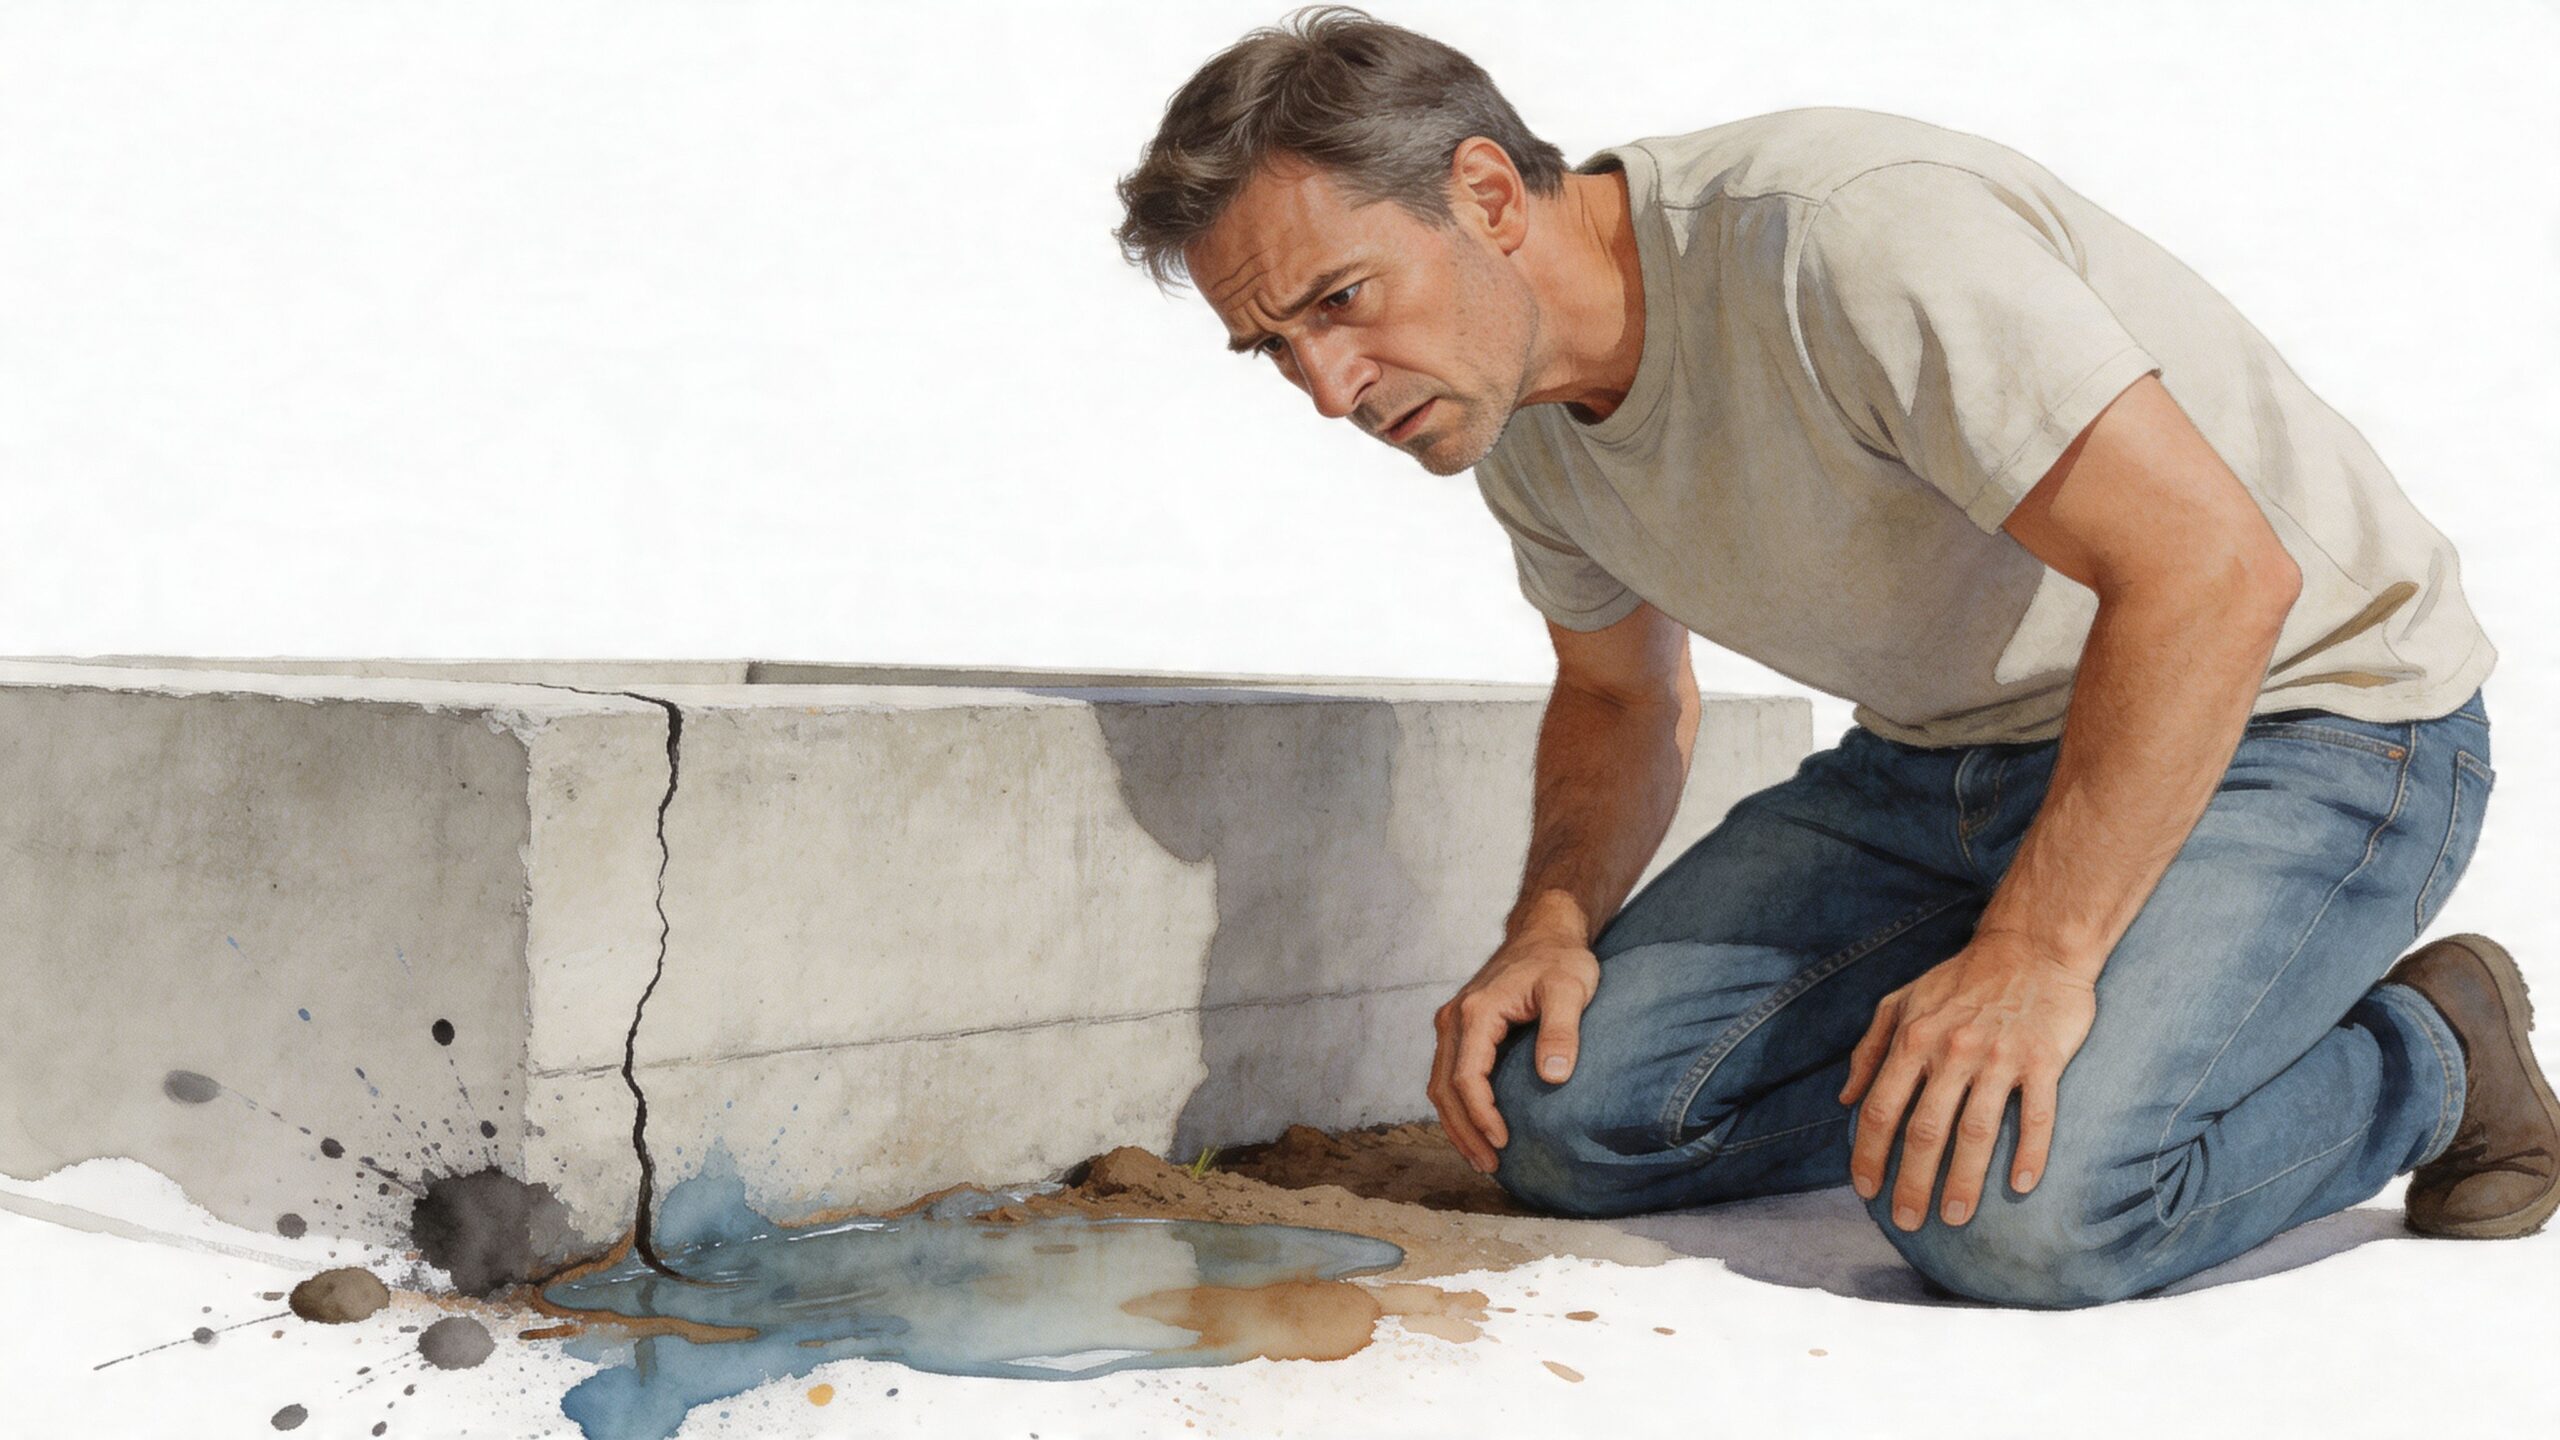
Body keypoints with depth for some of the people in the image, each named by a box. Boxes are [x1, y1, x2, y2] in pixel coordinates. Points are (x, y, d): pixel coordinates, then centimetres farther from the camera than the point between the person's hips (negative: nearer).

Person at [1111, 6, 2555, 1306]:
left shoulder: (1845, 232, -29)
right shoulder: (1517, 396, -2)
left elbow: (2216, 571, -32)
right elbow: (1622, 693, 15)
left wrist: (2035, 952, -33)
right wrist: (1554, 920, -4)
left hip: (2302, 719, -7)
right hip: (1958, 754, 8)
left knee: (2014, 1208, -31)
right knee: (1563, 1110, -6)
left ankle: (2422, 1063, 0)